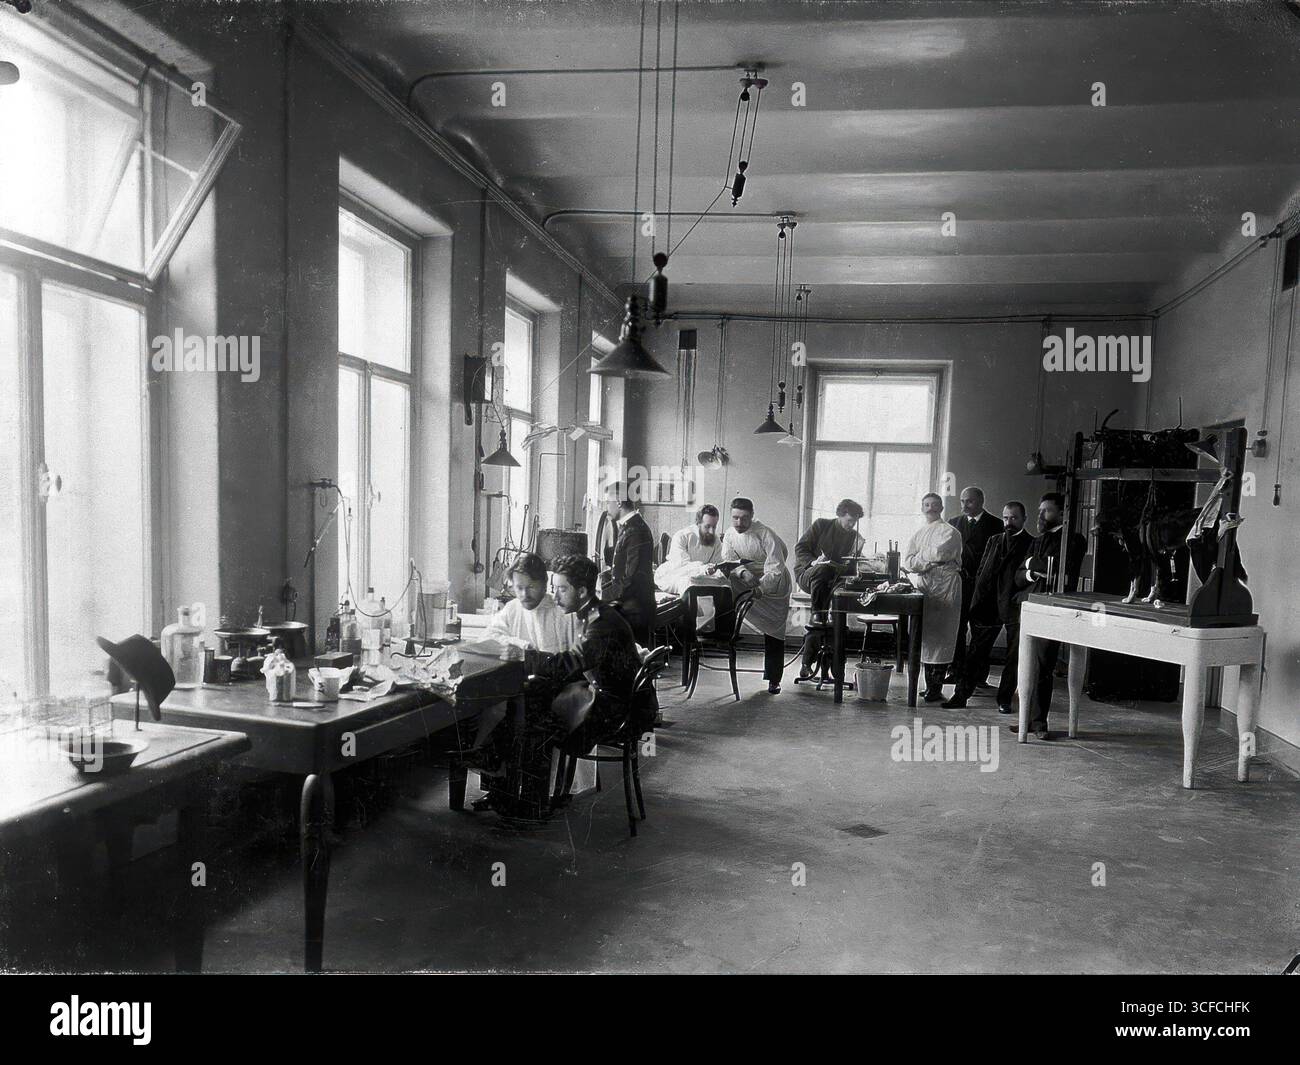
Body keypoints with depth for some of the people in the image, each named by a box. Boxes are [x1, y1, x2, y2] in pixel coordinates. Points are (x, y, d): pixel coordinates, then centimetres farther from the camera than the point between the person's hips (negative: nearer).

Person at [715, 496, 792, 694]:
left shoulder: (765, 535, -23)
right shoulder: (729, 535, -6)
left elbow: (775, 570, -28)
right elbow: (728, 562, -12)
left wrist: (760, 588, -42)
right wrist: (742, 572, -33)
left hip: (774, 585, -4)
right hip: (750, 582, 4)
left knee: (774, 633, -6)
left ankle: (774, 679, 6)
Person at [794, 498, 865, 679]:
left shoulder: (854, 537, 13)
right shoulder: (821, 525, 4)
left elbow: (850, 568, 9)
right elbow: (800, 548, 0)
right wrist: (813, 562, -17)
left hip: (832, 581, 3)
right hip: (806, 574, -3)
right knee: (823, 569, -39)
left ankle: (807, 663, -16)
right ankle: (818, 612, -29)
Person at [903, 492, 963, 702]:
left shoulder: (950, 532, 3)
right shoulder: (917, 534, 19)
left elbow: (938, 552, -14)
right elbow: (907, 561, 9)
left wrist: (919, 558, 1)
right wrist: (928, 561, -6)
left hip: (944, 586, -5)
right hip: (921, 585, 5)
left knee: (940, 636, -6)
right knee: (924, 635, 3)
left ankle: (936, 689, -5)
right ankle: (930, 686, 9)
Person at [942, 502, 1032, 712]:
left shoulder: (1032, 544, 0)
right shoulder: (993, 542, 15)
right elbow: (980, 573, 14)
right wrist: (979, 602, 6)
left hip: (1015, 608, -4)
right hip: (988, 607, 4)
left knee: (1013, 657, 5)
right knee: (976, 653, 5)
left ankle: (1004, 700, 15)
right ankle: (961, 695, 10)